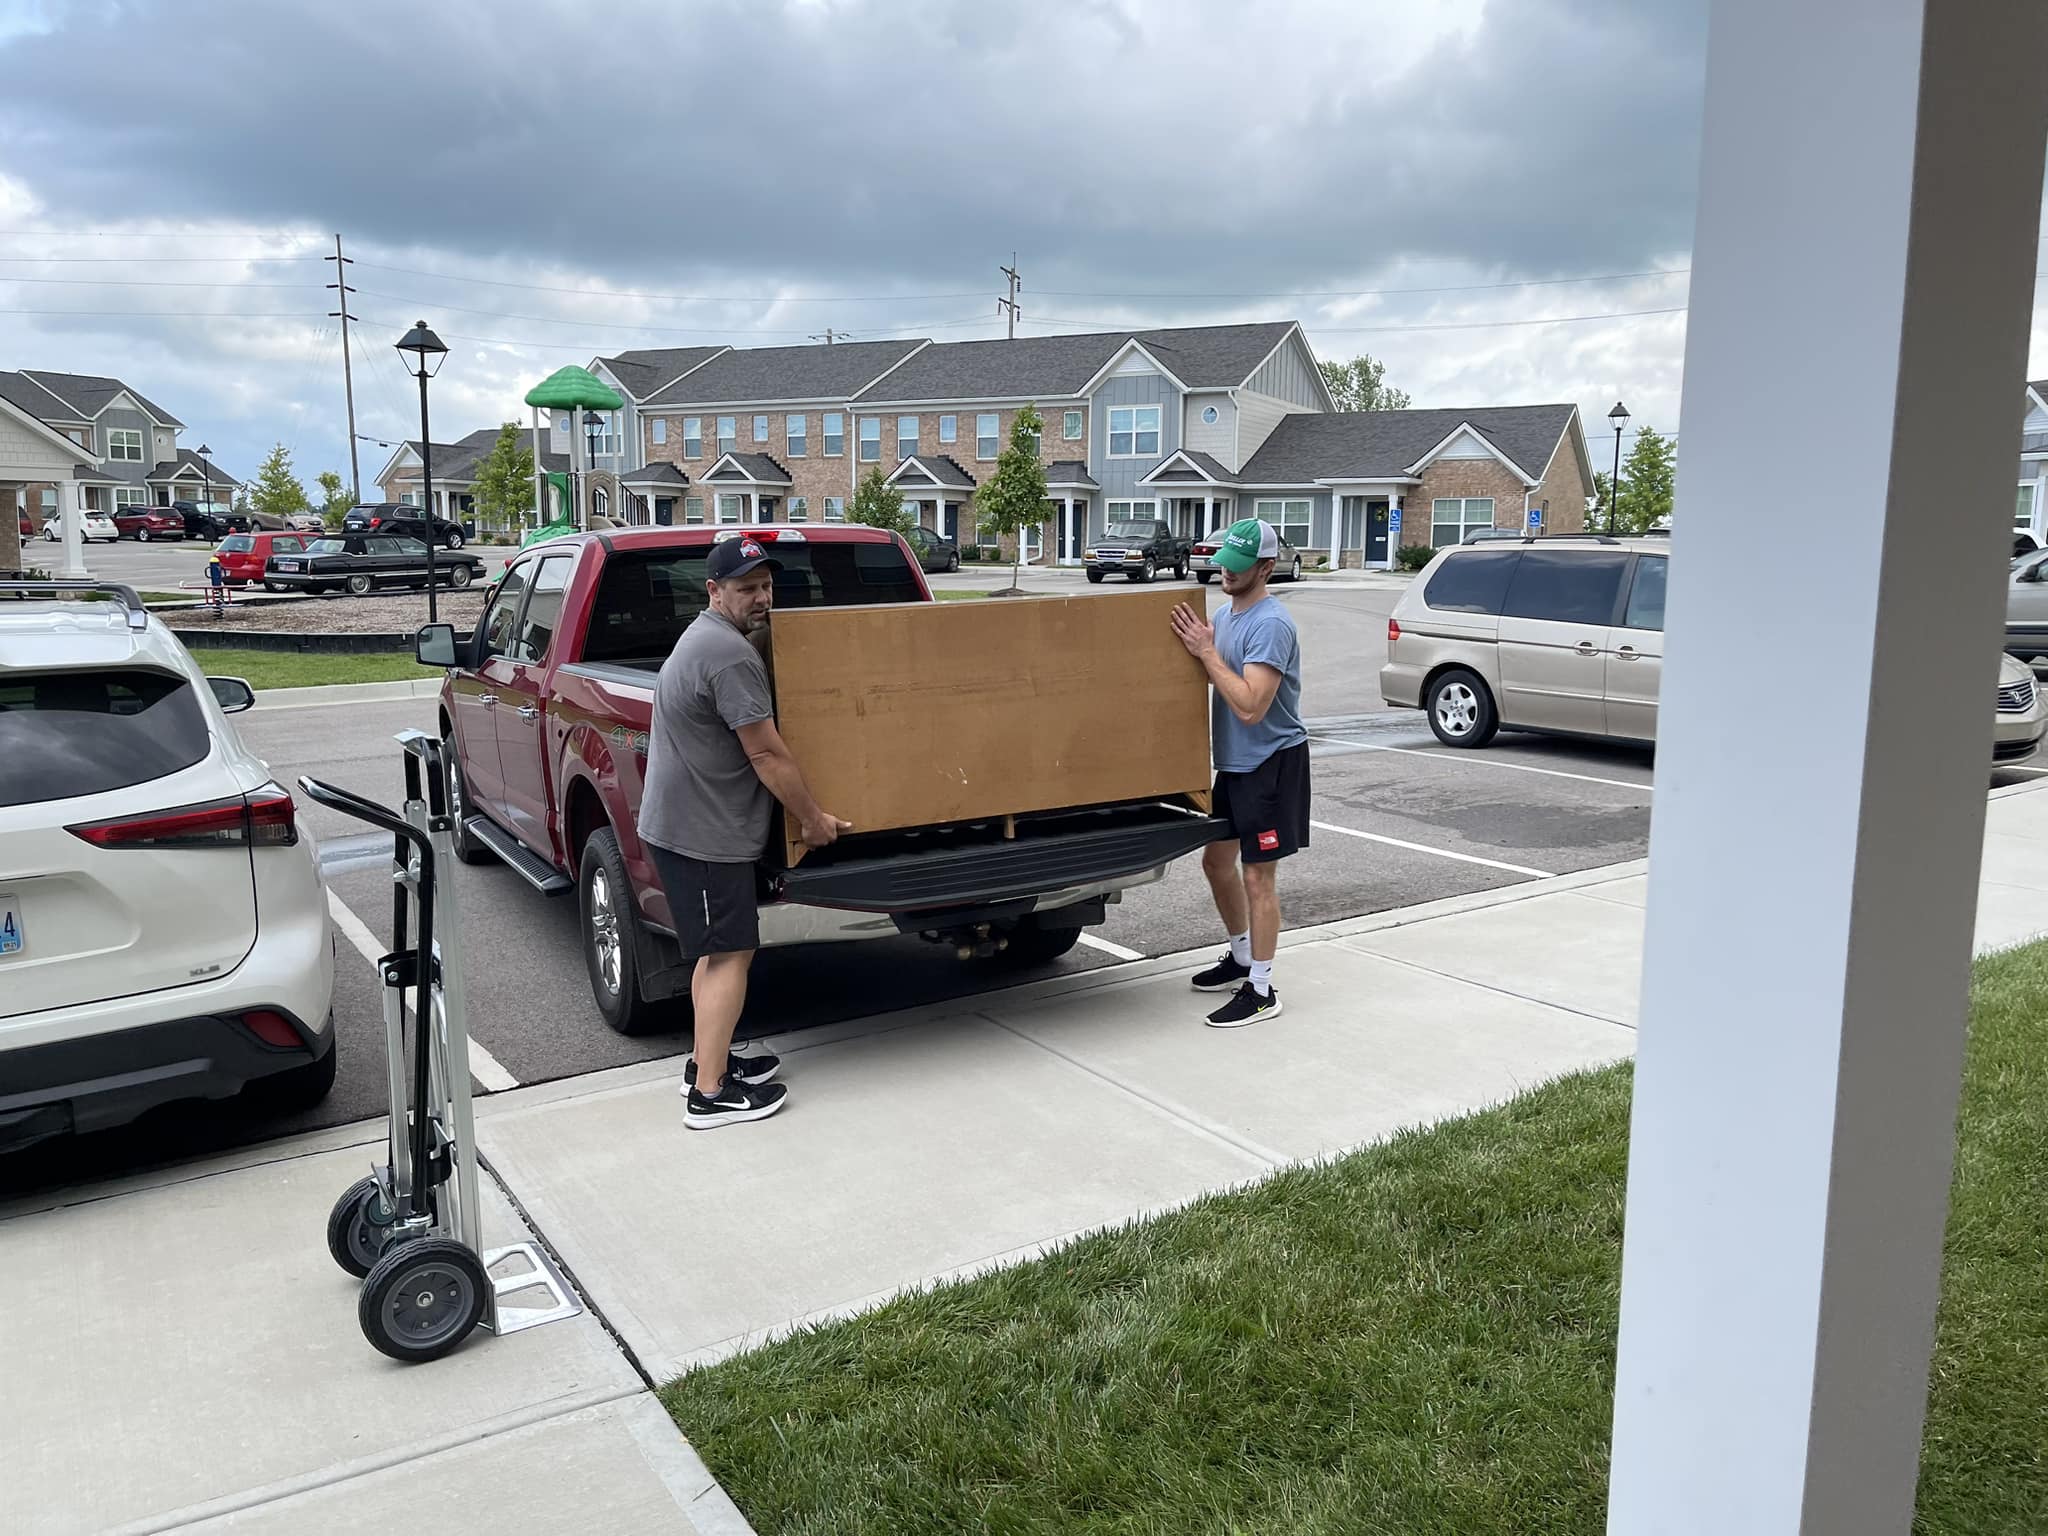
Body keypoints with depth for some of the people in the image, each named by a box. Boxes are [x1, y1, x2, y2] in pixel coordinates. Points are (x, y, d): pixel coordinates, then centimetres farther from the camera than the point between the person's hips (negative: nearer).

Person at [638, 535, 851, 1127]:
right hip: (703, 831, -11)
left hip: (684, 822, 11)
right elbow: (767, 755, -20)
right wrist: (815, 820, -9)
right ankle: (709, 1094, -2)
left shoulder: (704, 637, 15)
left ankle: (706, 1061, 28)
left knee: (716, 950, 18)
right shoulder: (730, 655, -20)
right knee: (731, 953, -6)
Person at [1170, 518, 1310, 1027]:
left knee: (1257, 874, -5)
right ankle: (1241, 958, 36)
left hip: (1272, 762, -10)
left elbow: (1250, 706, -29)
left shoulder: (1271, 625, -21)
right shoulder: (1225, 613, 9)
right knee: (1216, 860, 18)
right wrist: (1199, 646, 3)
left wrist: (1206, 651, -26)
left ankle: (1261, 990, 6)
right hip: (1233, 760, 10)